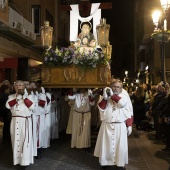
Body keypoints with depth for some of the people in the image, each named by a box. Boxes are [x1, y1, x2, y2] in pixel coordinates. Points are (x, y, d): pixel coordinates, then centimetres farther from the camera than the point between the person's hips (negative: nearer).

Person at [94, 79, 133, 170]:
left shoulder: (124, 95, 2)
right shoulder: (106, 94, 7)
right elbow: (101, 108, -4)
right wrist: (105, 98, -15)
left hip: (120, 126, -2)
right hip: (106, 125, 2)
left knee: (120, 145, 4)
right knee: (106, 144, 9)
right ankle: (105, 161, 23)